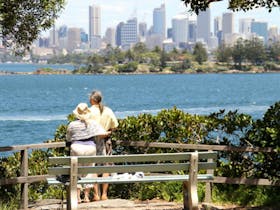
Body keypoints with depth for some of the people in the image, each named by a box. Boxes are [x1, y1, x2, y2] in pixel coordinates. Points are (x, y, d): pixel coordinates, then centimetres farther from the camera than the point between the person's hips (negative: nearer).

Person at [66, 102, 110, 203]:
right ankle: (86, 196, 9)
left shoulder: (72, 125, -1)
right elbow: (103, 134, -8)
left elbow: (68, 139, 8)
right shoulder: (93, 123, -2)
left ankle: (78, 197, 2)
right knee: (89, 172, 10)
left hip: (76, 147, -1)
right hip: (90, 148, 1)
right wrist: (108, 133, 13)